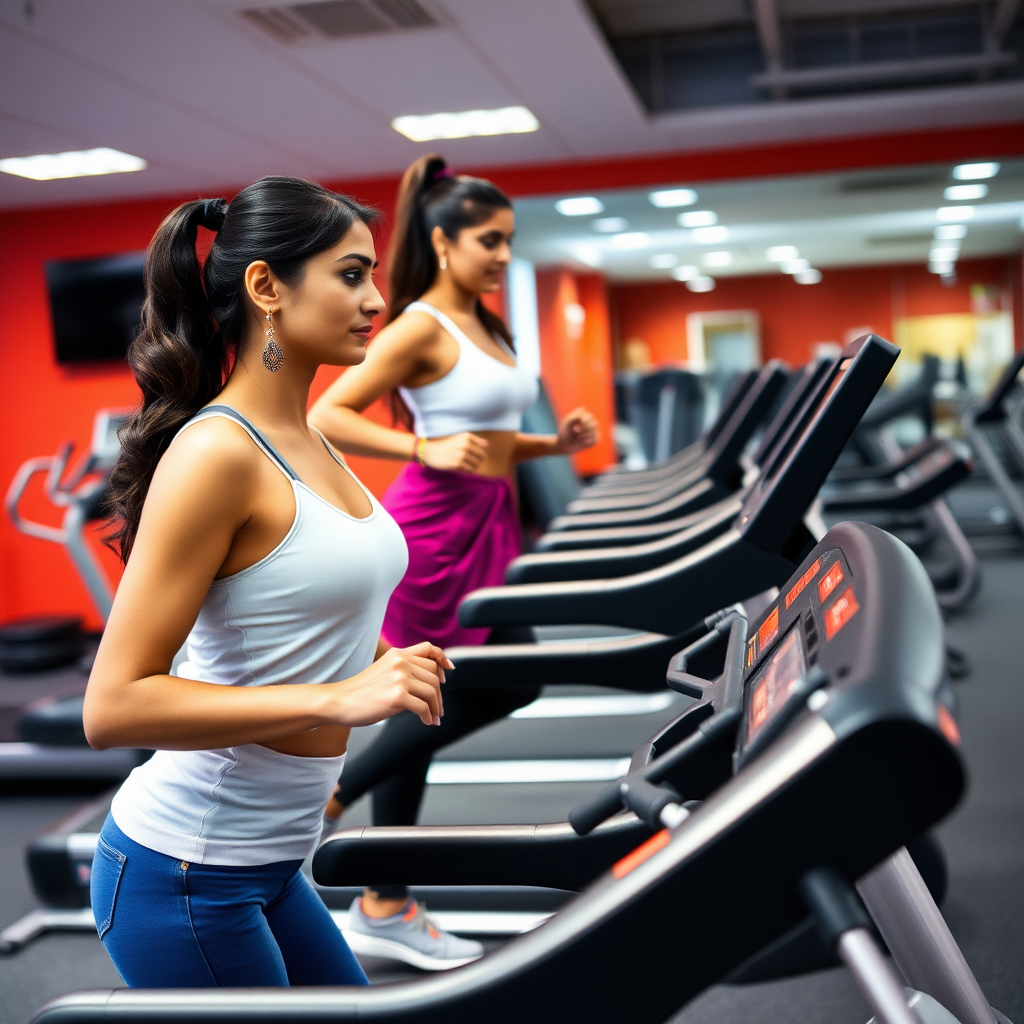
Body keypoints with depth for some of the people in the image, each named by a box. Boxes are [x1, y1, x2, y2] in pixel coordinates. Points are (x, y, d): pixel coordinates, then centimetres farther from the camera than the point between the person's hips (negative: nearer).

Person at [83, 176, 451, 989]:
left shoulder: (308, 444, 7)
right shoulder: (216, 452, -20)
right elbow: (113, 706, -24)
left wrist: (384, 665, 5)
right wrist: (339, 697, -28)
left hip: (268, 863, 9)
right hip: (184, 872, -9)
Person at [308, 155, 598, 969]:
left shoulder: (485, 327, 15)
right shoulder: (421, 328, -11)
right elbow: (325, 418, -17)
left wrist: (555, 444, 6)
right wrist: (427, 450, -26)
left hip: (486, 525, 9)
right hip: (437, 526, -9)